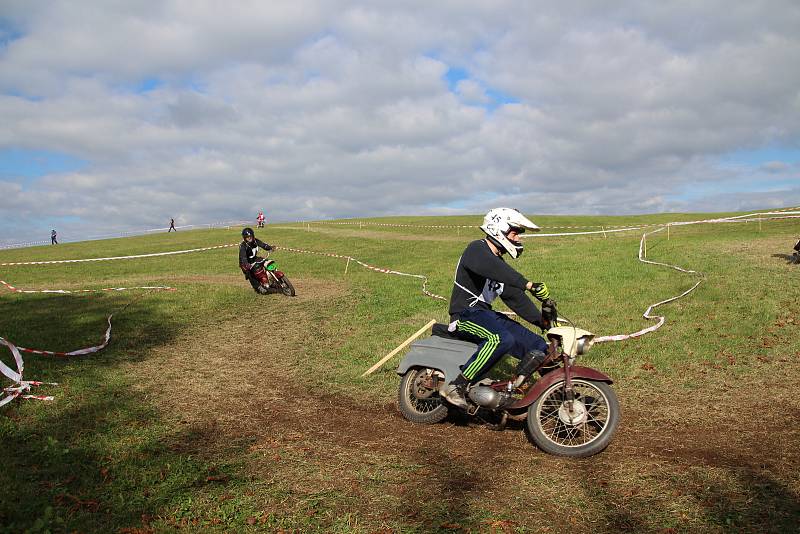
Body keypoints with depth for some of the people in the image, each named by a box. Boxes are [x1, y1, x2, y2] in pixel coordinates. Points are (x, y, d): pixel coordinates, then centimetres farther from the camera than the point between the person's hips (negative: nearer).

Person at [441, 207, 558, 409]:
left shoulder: (500, 262, 20)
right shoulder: (476, 249, -8)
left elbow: (515, 298, 16)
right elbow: (493, 269, -31)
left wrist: (543, 321, 5)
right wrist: (529, 284, -39)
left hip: (486, 314, 9)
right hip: (465, 315, -9)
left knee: (539, 347, -1)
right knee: (502, 339, -38)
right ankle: (456, 386, -31)